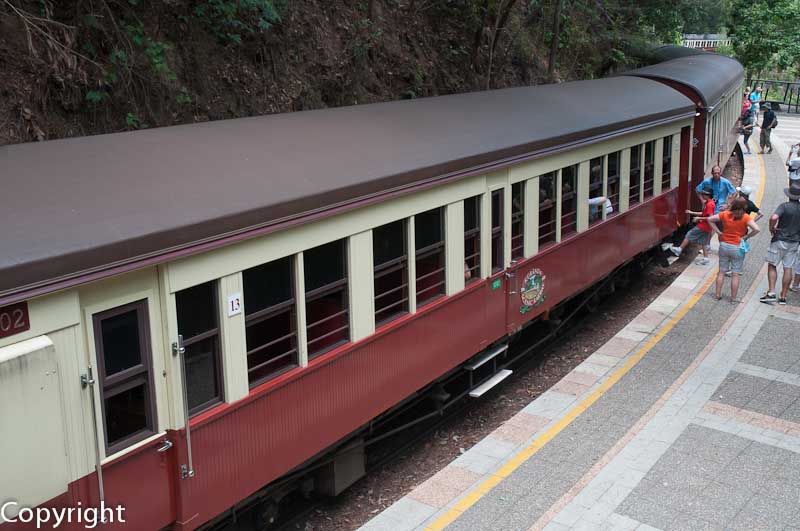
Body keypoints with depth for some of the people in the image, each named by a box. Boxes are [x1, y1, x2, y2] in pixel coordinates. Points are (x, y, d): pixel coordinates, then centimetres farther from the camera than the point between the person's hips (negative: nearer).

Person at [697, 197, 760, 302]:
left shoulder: (725, 214, -4)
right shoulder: (745, 218, -13)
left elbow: (710, 219, 0)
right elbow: (757, 229, -24)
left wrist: (718, 232, 2)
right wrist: (746, 237, -9)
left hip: (724, 245, 3)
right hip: (738, 248, -3)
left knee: (721, 272, 14)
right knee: (736, 274, 7)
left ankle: (717, 294, 19)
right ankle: (733, 297, 11)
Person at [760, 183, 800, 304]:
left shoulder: (784, 206, -15)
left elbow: (773, 218, -31)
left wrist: (771, 228, -13)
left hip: (780, 240, -4)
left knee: (772, 266, 7)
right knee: (788, 269, 7)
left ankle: (771, 292, -4)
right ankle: (783, 297, 11)